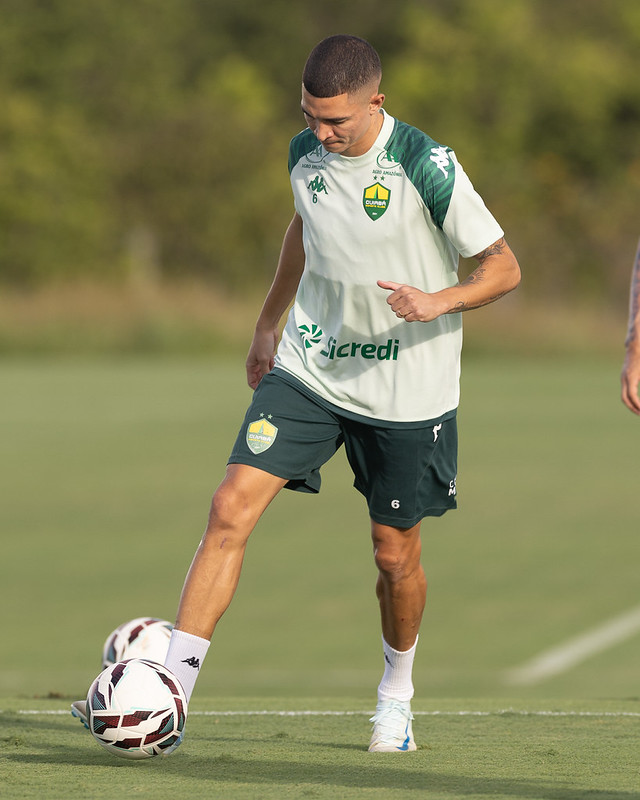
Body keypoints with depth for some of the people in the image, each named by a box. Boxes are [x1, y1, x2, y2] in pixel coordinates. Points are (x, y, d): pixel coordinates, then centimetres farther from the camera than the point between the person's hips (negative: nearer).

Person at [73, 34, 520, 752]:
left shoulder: (427, 167, -18)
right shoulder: (306, 153, -1)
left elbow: (504, 268, -11)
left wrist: (439, 301, -29)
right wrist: (269, 322, 28)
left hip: (403, 390, -4)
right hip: (308, 368, 4)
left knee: (395, 554, 6)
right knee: (231, 508, -13)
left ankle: (395, 695, 34)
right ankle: (170, 687, -13)